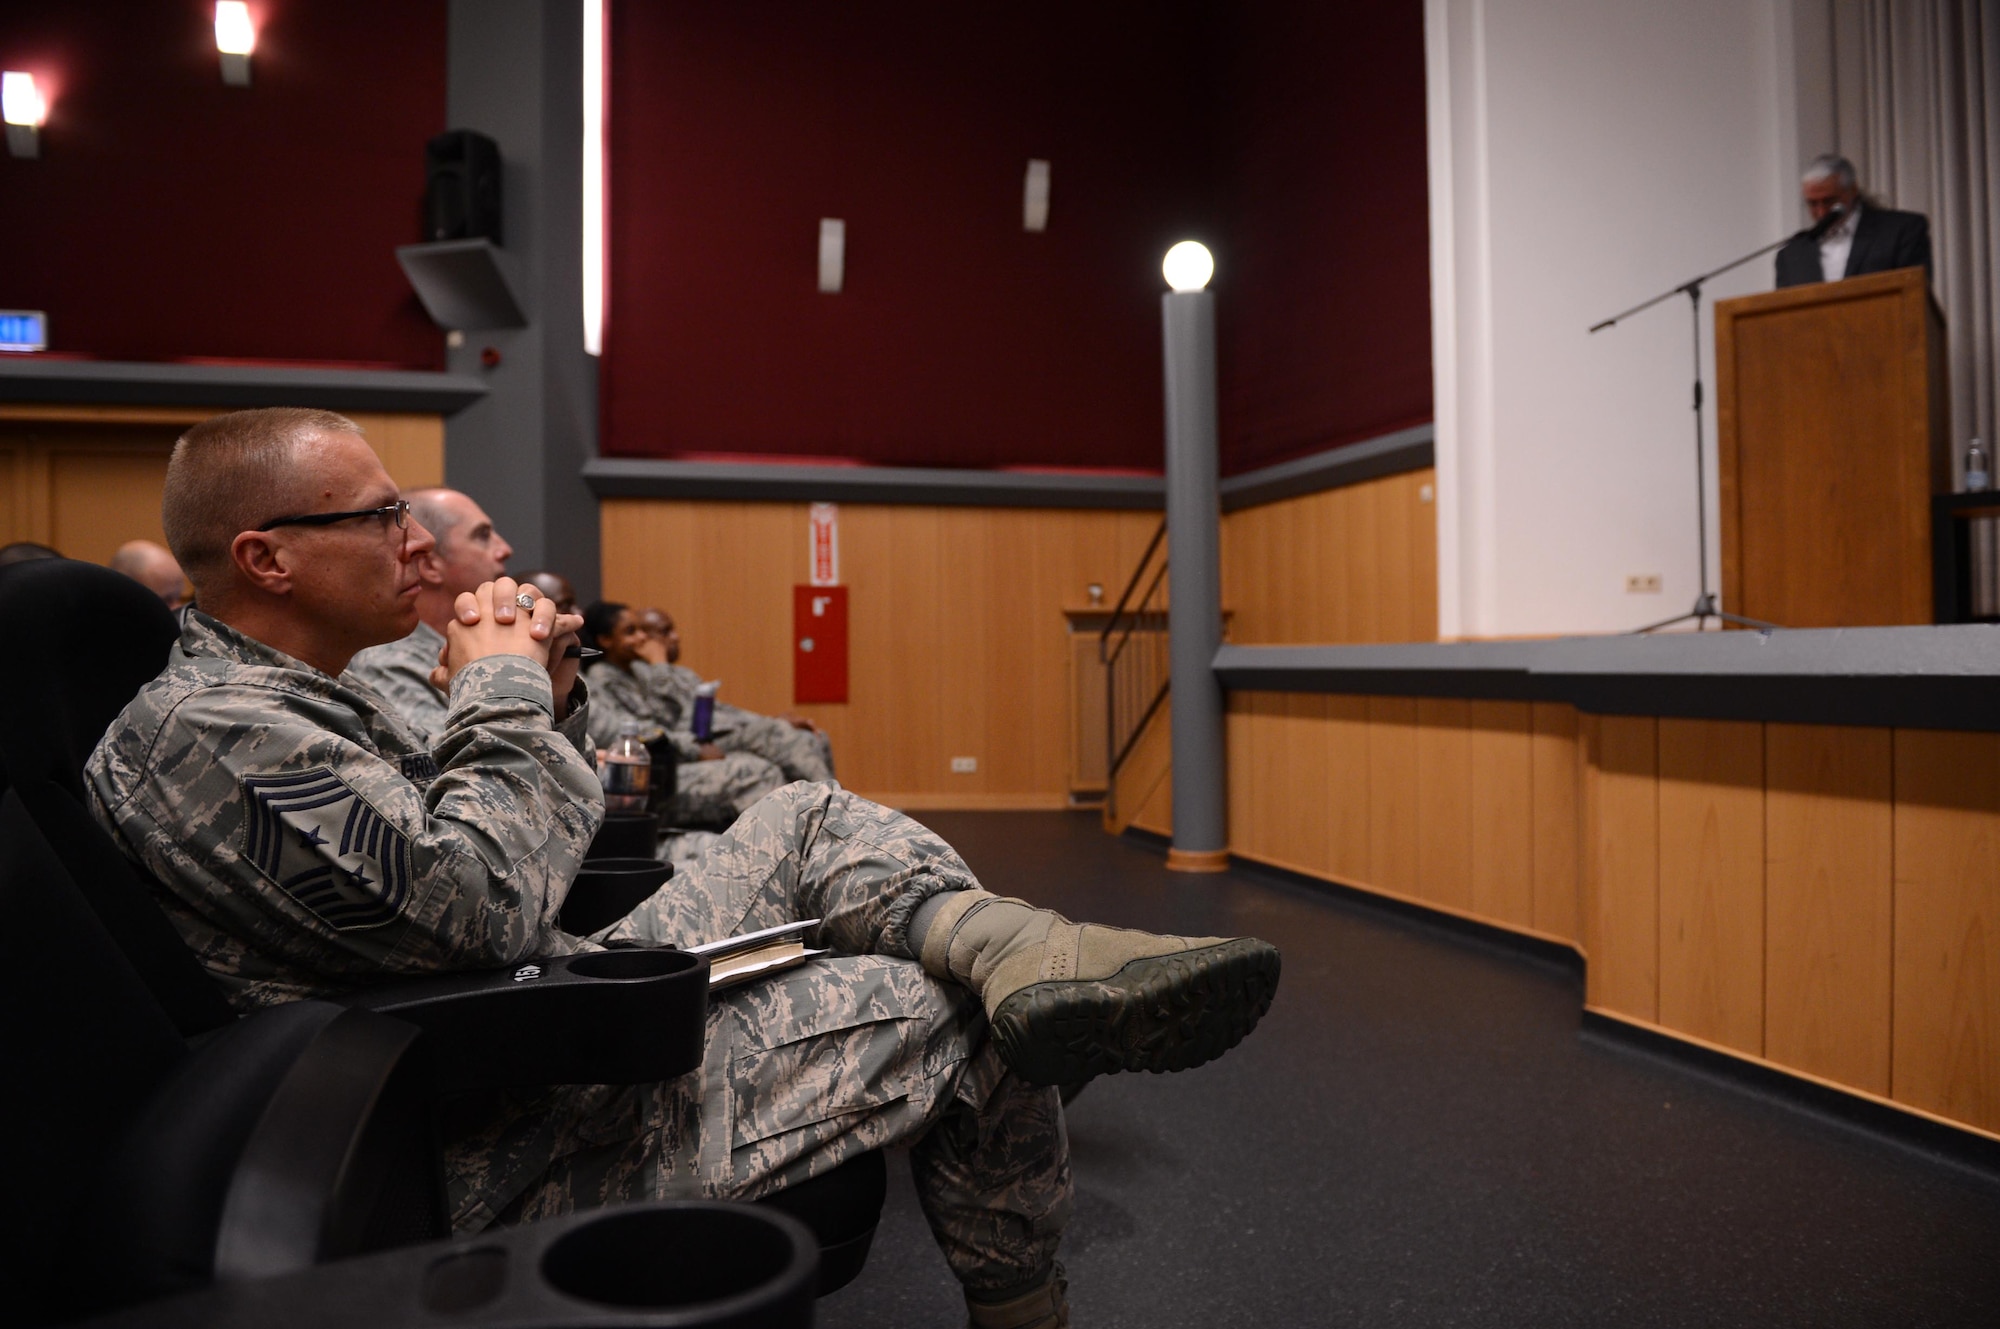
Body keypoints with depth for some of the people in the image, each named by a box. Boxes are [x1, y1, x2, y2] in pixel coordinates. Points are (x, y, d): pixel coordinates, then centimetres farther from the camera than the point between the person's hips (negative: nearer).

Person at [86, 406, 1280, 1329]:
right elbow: (480, 906, -30)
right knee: (967, 1026, -10)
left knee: (808, 820, 4)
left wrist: (544, 693, 1)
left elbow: (515, 846, 18)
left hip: (574, 1028, 11)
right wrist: (504, 693, -14)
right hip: (525, 1150, -11)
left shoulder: (285, 695, 15)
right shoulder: (207, 728, -19)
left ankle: (1024, 959, -22)